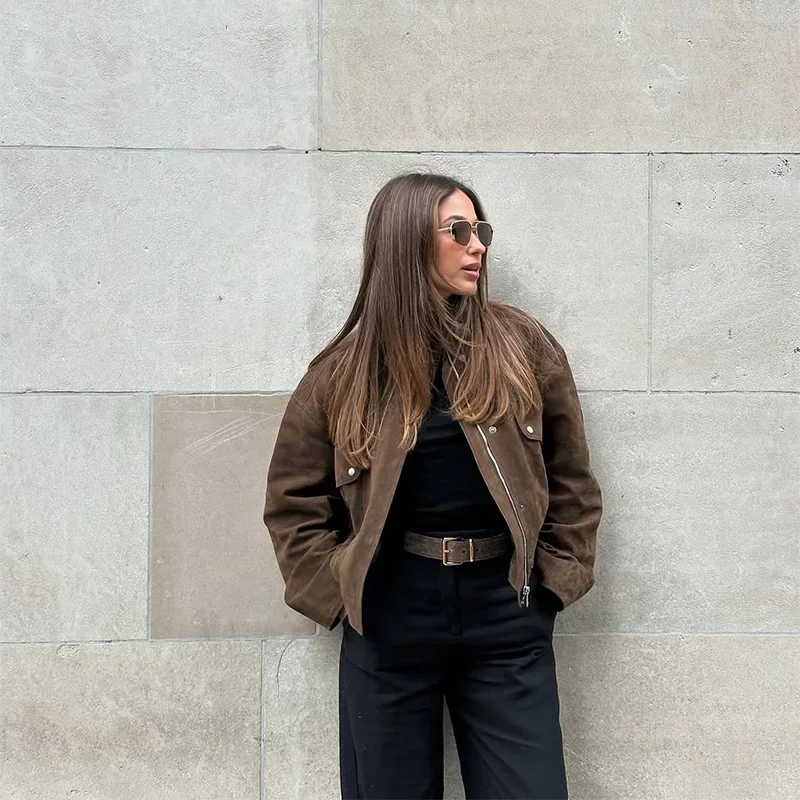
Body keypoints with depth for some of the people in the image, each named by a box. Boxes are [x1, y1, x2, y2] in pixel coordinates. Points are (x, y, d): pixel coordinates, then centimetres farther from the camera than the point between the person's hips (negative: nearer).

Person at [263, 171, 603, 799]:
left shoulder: (524, 344, 2)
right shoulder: (346, 369, 0)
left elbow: (570, 476, 7)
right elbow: (294, 496, 6)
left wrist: (556, 579, 2)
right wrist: (338, 594, -1)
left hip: (505, 613, 0)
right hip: (388, 617, 0)